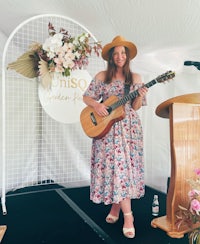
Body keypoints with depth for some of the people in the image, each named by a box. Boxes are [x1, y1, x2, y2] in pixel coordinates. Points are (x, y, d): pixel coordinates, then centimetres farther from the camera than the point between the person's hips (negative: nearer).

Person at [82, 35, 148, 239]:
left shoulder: (135, 77, 7)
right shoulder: (102, 76, 6)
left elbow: (135, 107, 4)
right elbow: (86, 97, 5)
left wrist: (140, 96, -16)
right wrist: (96, 105, -14)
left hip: (128, 127, 1)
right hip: (106, 128, 0)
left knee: (124, 164, 0)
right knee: (116, 165, -3)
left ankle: (117, 206, 21)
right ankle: (127, 214, 10)